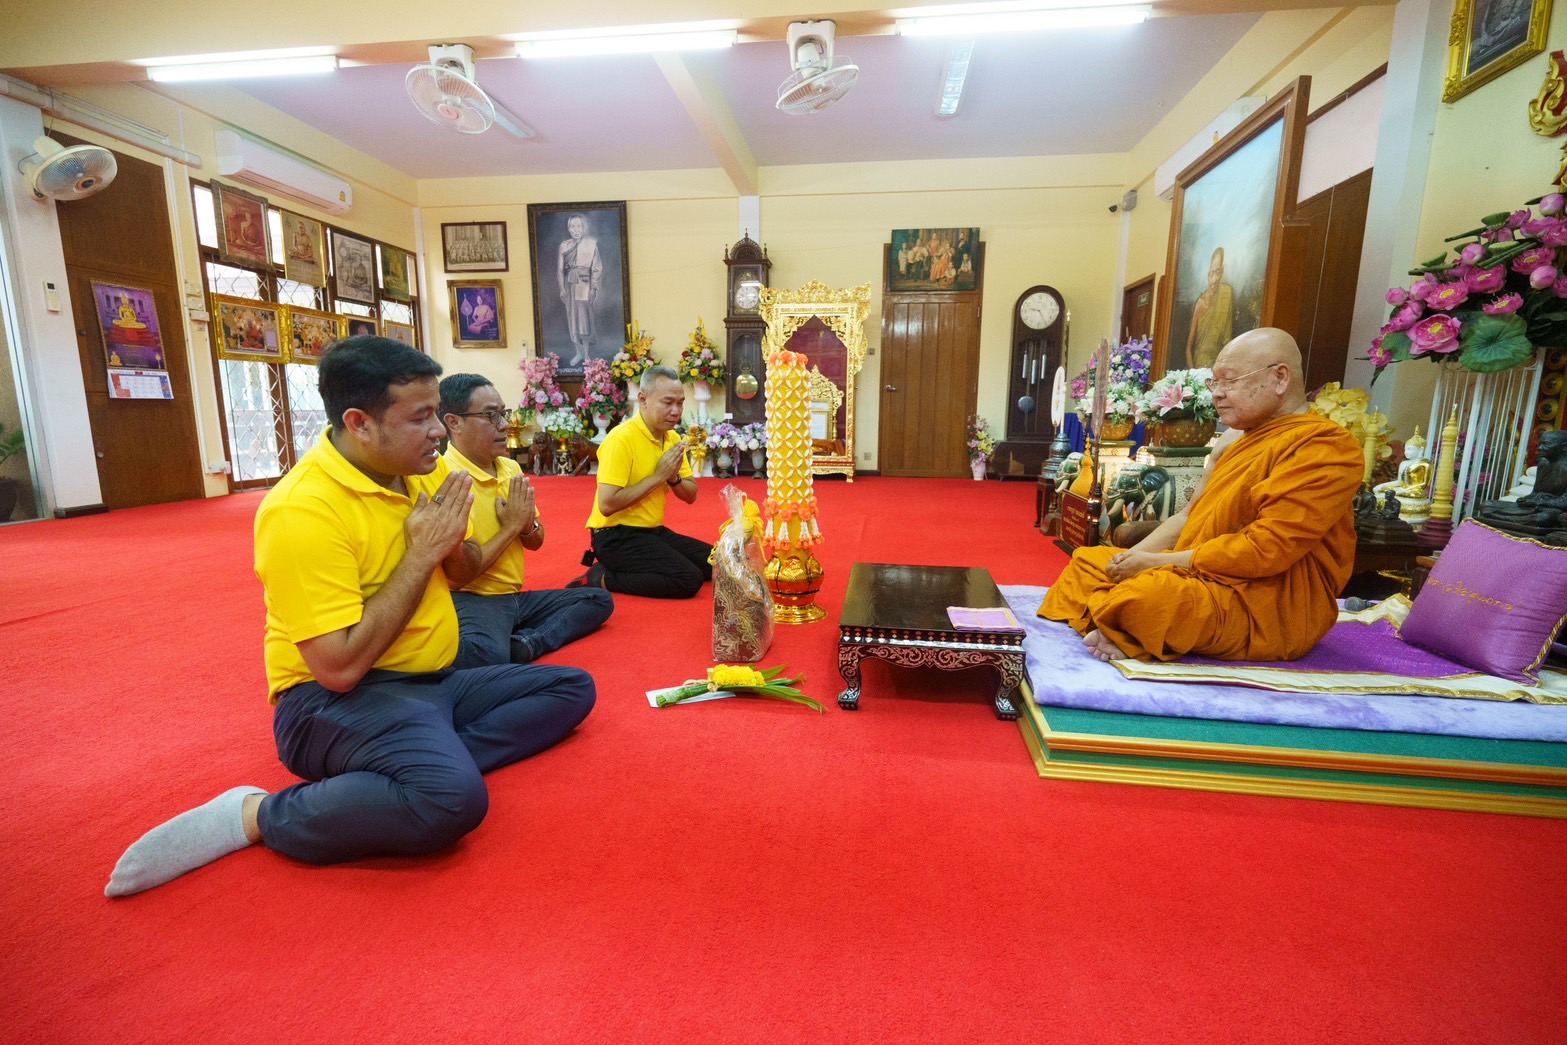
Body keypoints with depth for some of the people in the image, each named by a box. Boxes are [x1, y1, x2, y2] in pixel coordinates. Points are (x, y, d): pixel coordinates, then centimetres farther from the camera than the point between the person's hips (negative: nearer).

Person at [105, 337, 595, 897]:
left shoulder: (424, 471, 2)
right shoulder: (304, 509, -21)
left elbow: (462, 575, 15)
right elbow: (339, 667, -26)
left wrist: (451, 543, -9)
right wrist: (420, 553, -21)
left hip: (431, 681, 8)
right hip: (335, 700, -8)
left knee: (573, 687, 1)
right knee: (452, 798, -34)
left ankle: (433, 758, -13)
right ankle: (255, 814, -10)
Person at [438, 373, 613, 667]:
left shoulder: (511, 468, 9)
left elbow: (535, 543, 18)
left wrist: (527, 525, -6)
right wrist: (511, 526, -12)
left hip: (515, 596, 10)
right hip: (471, 599, -9)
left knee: (599, 600, 3)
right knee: (487, 653, -41)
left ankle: (525, 644, -14)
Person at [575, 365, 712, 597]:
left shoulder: (672, 438, 6)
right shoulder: (621, 438, -19)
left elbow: (691, 496, 10)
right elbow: (607, 504, -26)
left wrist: (674, 477, -13)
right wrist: (658, 476, -21)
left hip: (653, 531, 9)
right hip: (616, 535, -9)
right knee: (689, 579, -21)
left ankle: (630, 569, 8)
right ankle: (602, 578, -7)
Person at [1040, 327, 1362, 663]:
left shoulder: (1323, 446, -13)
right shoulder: (1235, 438, 14)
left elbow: (1266, 550, -22)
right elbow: (1189, 517, 16)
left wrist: (1158, 562, -18)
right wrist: (1133, 557, -1)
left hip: (1270, 608, -9)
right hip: (1202, 576, 9)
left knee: (1147, 594, -37)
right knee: (1087, 560, 10)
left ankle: (1123, 638, -9)